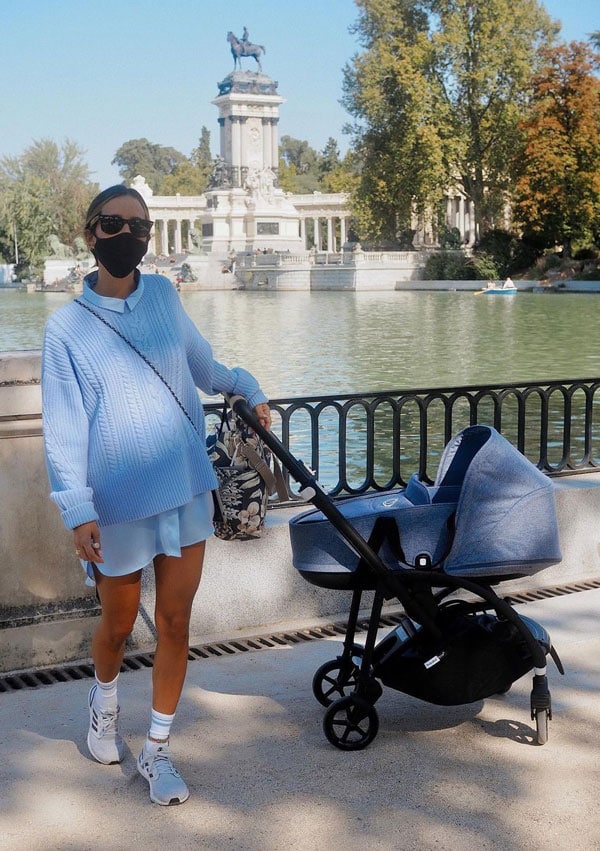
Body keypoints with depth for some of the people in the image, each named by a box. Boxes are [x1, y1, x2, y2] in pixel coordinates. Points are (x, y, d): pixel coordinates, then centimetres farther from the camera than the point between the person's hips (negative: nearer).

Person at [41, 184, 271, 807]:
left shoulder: (163, 295, 3)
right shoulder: (66, 326, -6)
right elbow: (63, 426, -9)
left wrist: (245, 387, 19)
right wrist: (78, 509, -15)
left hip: (187, 488, 3)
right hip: (119, 501, -3)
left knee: (175, 622, 5)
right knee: (118, 623, 14)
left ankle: (157, 752, 21)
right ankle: (104, 701, 47)